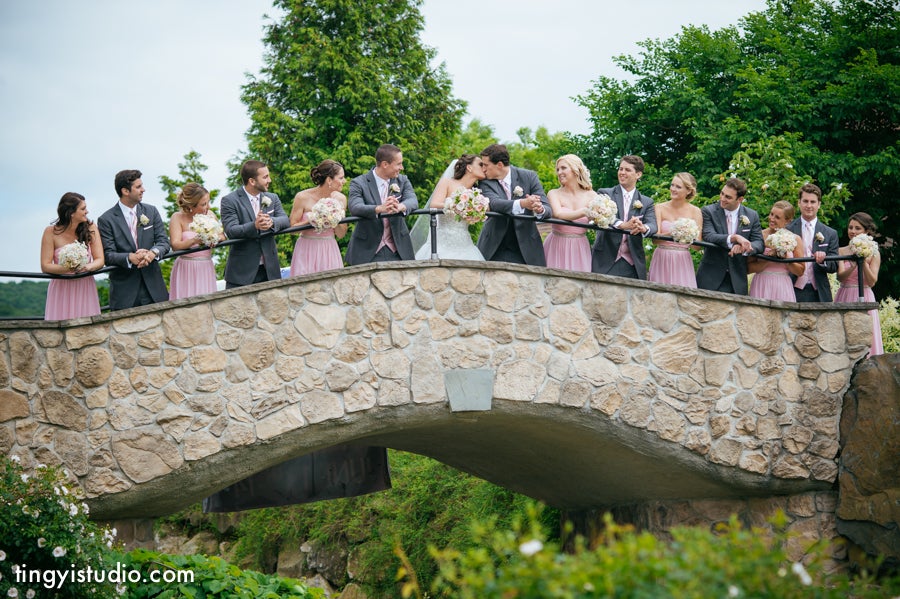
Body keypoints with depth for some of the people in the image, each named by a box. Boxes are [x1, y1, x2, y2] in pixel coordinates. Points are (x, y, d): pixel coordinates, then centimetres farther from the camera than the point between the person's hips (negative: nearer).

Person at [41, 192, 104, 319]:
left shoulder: (90, 229, -1)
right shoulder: (51, 232, -6)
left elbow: (100, 260, -3)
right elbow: (45, 266, -8)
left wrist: (88, 267, -25)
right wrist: (66, 268, -26)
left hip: (85, 289, 2)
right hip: (61, 289, -2)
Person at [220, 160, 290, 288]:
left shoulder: (272, 198, 12)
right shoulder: (229, 201, -5)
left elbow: (286, 220, -1)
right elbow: (231, 231, -17)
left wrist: (271, 222, -24)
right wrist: (254, 226, -34)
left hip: (269, 270, 5)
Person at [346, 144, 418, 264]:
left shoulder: (402, 181, 9)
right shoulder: (359, 183, -4)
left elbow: (413, 201, -8)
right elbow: (355, 207, -21)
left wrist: (400, 207, -34)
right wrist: (379, 209, -41)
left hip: (397, 251, 3)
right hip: (368, 252, -3)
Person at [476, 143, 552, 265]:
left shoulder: (528, 177, -2)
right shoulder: (485, 182, -4)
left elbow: (548, 209, -7)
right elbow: (494, 203, -24)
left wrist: (540, 210, -33)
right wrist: (522, 204, -42)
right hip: (494, 250, 0)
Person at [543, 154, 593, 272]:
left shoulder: (590, 196, 4)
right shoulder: (554, 194, 0)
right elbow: (558, 214, -19)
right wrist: (585, 212, -31)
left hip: (580, 249, 1)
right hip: (556, 248, -1)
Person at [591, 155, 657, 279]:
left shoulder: (647, 202, 14)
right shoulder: (605, 194, 7)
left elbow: (653, 225, -2)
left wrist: (644, 228, -28)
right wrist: (623, 225, -30)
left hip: (632, 264, 2)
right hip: (605, 262, -2)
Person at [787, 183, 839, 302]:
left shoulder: (830, 234, 10)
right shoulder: (787, 230, 6)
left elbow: (834, 267, 7)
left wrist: (822, 261, -14)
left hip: (818, 294, 1)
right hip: (794, 291, -1)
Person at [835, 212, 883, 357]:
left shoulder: (873, 254, 3)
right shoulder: (841, 251, 6)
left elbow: (872, 282, -4)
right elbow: (841, 277, -5)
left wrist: (864, 262, -16)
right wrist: (854, 265, -22)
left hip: (864, 299, -1)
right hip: (844, 298, 1)